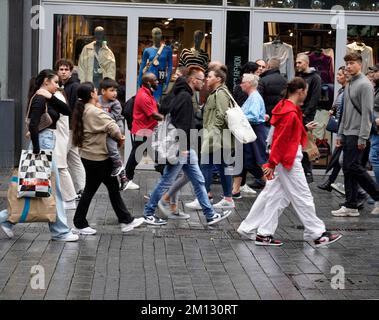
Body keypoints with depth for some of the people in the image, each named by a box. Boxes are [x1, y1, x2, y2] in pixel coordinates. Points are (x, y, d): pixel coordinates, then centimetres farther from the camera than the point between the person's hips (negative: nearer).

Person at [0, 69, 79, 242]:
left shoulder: (47, 99, 15)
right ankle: (60, 231, 7)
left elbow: (67, 111, 7)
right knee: (53, 189, -2)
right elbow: (33, 125, -23)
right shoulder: (39, 99, -14)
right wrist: (36, 150, -23)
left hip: (46, 144, 10)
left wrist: (51, 97, -4)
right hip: (42, 144, -10)